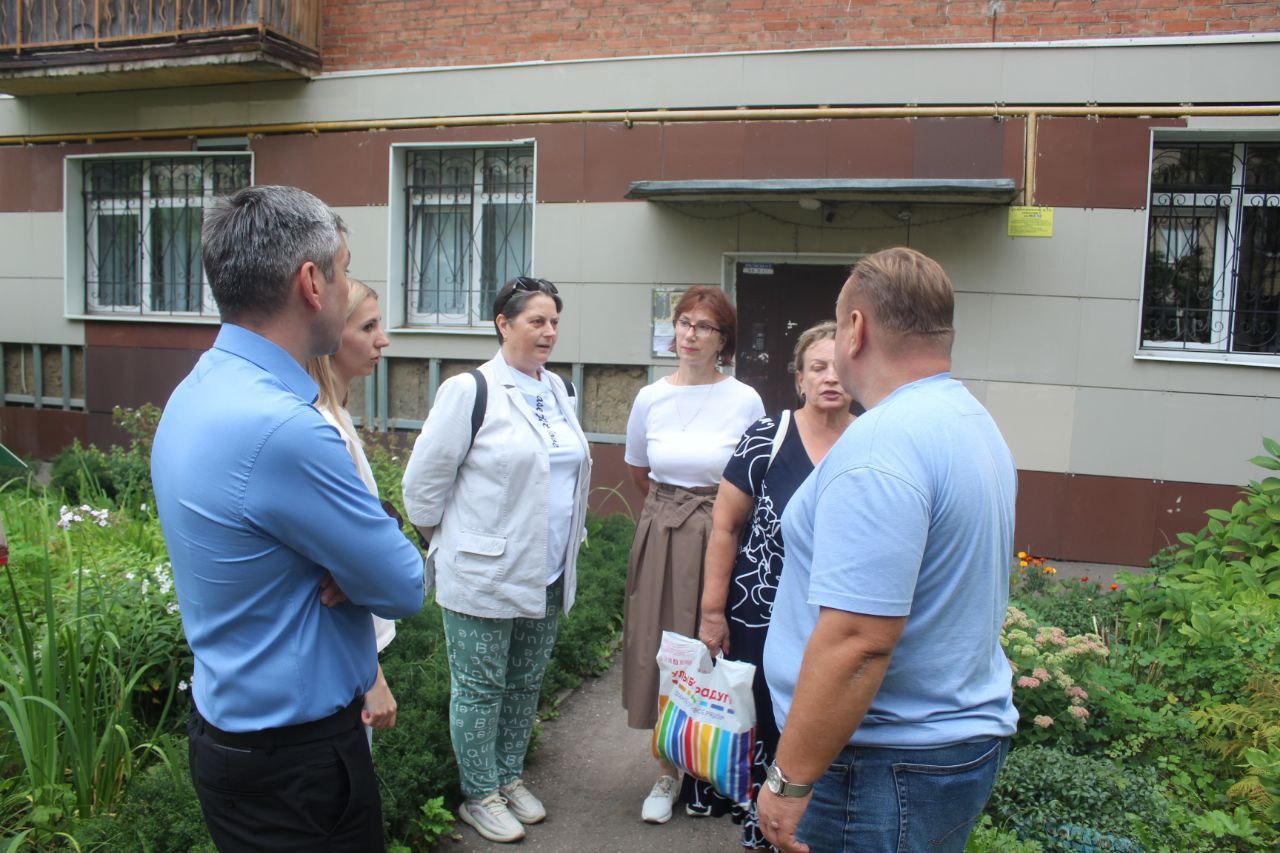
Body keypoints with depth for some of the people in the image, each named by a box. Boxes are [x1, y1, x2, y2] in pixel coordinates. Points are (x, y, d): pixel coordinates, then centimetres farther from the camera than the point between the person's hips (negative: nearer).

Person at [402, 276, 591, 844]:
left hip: (548, 576, 6)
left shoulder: (557, 391, 8)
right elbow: (425, 479, -9)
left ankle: (510, 777, 36)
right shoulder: (470, 391, -12)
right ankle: (480, 796, 26)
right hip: (483, 576, -6)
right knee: (480, 689, 9)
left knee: (525, 685, 18)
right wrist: (449, 543, 0)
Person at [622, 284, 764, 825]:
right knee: (660, 651, 7)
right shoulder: (650, 399, 2)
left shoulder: (745, 401, -6)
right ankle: (668, 772, 24)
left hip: (721, 538, -2)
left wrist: (710, 511, 3)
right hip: (660, 537, 3)